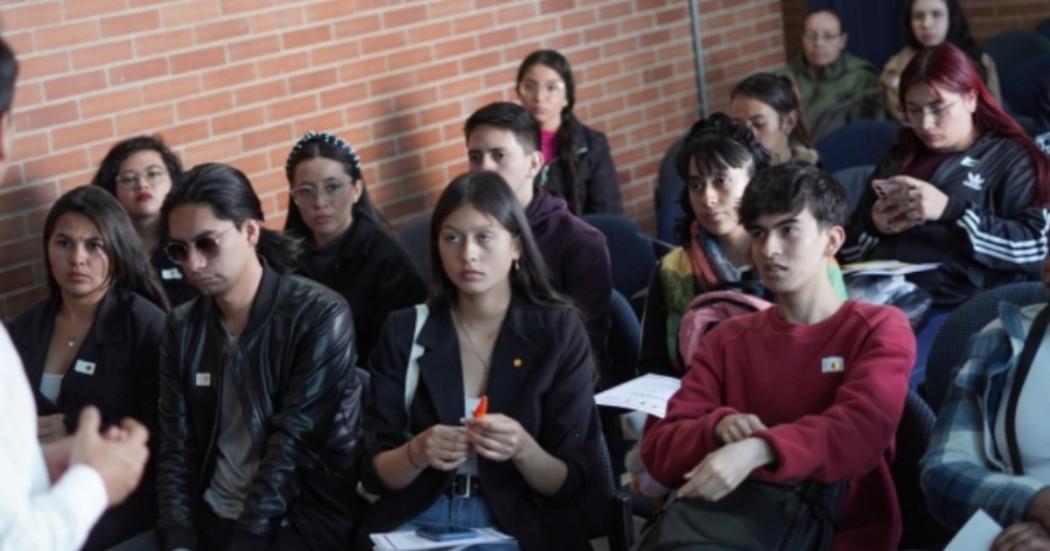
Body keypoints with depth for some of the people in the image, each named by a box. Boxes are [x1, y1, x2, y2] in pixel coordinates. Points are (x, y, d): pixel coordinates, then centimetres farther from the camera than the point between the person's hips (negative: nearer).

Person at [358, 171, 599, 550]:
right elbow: (374, 473, 3)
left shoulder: (558, 331, -1)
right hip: (416, 519, 1)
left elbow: (568, 484, -2)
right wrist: (417, 454, -18)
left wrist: (522, 449, -21)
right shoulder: (404, 331, 4)